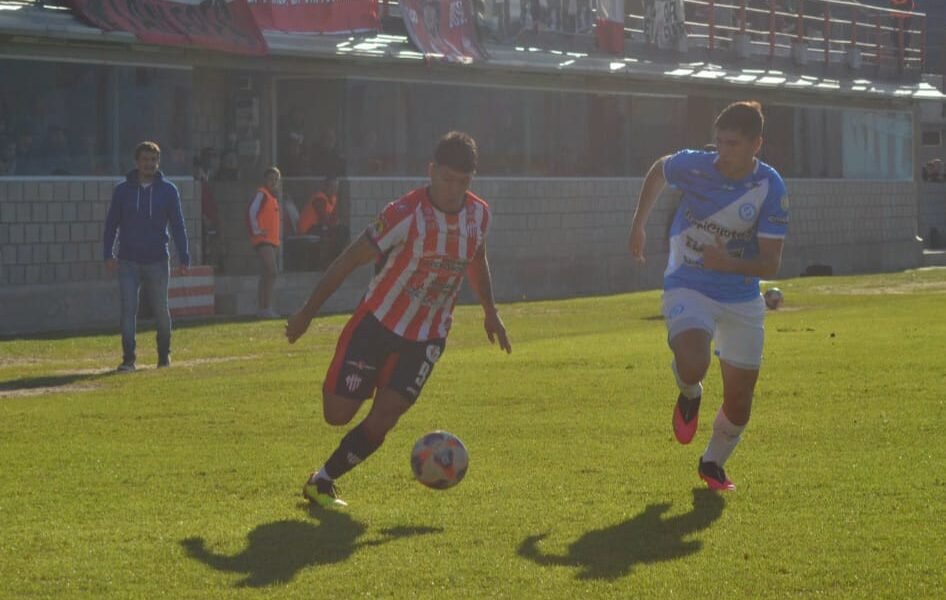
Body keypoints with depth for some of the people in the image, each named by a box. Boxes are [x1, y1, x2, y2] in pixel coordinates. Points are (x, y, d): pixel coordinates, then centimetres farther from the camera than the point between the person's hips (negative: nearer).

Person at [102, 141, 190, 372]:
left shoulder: (168, 190, 1)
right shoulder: (123, 190, 2)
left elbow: (178, 226, 1)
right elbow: (111, 224, 4)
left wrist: (184, 258, -6)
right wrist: (108, 255, -5)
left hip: (157, 261, 0)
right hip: (128, 262, 0)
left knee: (161, 310, 8)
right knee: (128, 309, -7)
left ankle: (164, 355, 25)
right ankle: (128, 359, -5)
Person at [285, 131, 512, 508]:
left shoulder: (479, 214, -5)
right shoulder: (405, 215, -21)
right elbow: (350, 260, -15)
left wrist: (491, 313, 24)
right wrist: (307, 313, -12)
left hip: (427, 337, 4)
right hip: (377, 323, -3)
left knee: (382, 421, -8)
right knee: (338, 414, -7)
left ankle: (323, 481, 10)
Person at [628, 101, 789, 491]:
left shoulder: (770, 188, -15)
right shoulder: (693, 166, -14)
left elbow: (770, 265, -17)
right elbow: (658, 171, 12)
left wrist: (729, 263, -35)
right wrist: (638, 225, 11)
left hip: (742, 300, 1)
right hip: (688, 288, -1)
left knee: (739, 402, 5)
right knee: (693, 365, -30)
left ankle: (713, 464, 34)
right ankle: (690, 396, 8)